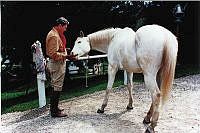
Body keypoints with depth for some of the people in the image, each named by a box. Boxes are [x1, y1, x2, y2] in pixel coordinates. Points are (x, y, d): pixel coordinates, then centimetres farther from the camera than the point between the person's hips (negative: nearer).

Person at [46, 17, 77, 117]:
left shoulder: (55, 34, 16)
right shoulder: (54, 36, -18)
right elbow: (53, 54, -26)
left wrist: (63, 49, 17)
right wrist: (66, 56, -30)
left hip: (56, 64, 11)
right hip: (57, 65, -11)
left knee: (55, 87, 18)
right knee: (57, 87, -5)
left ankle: (54, 107, 30)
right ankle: (54, 112, 4)